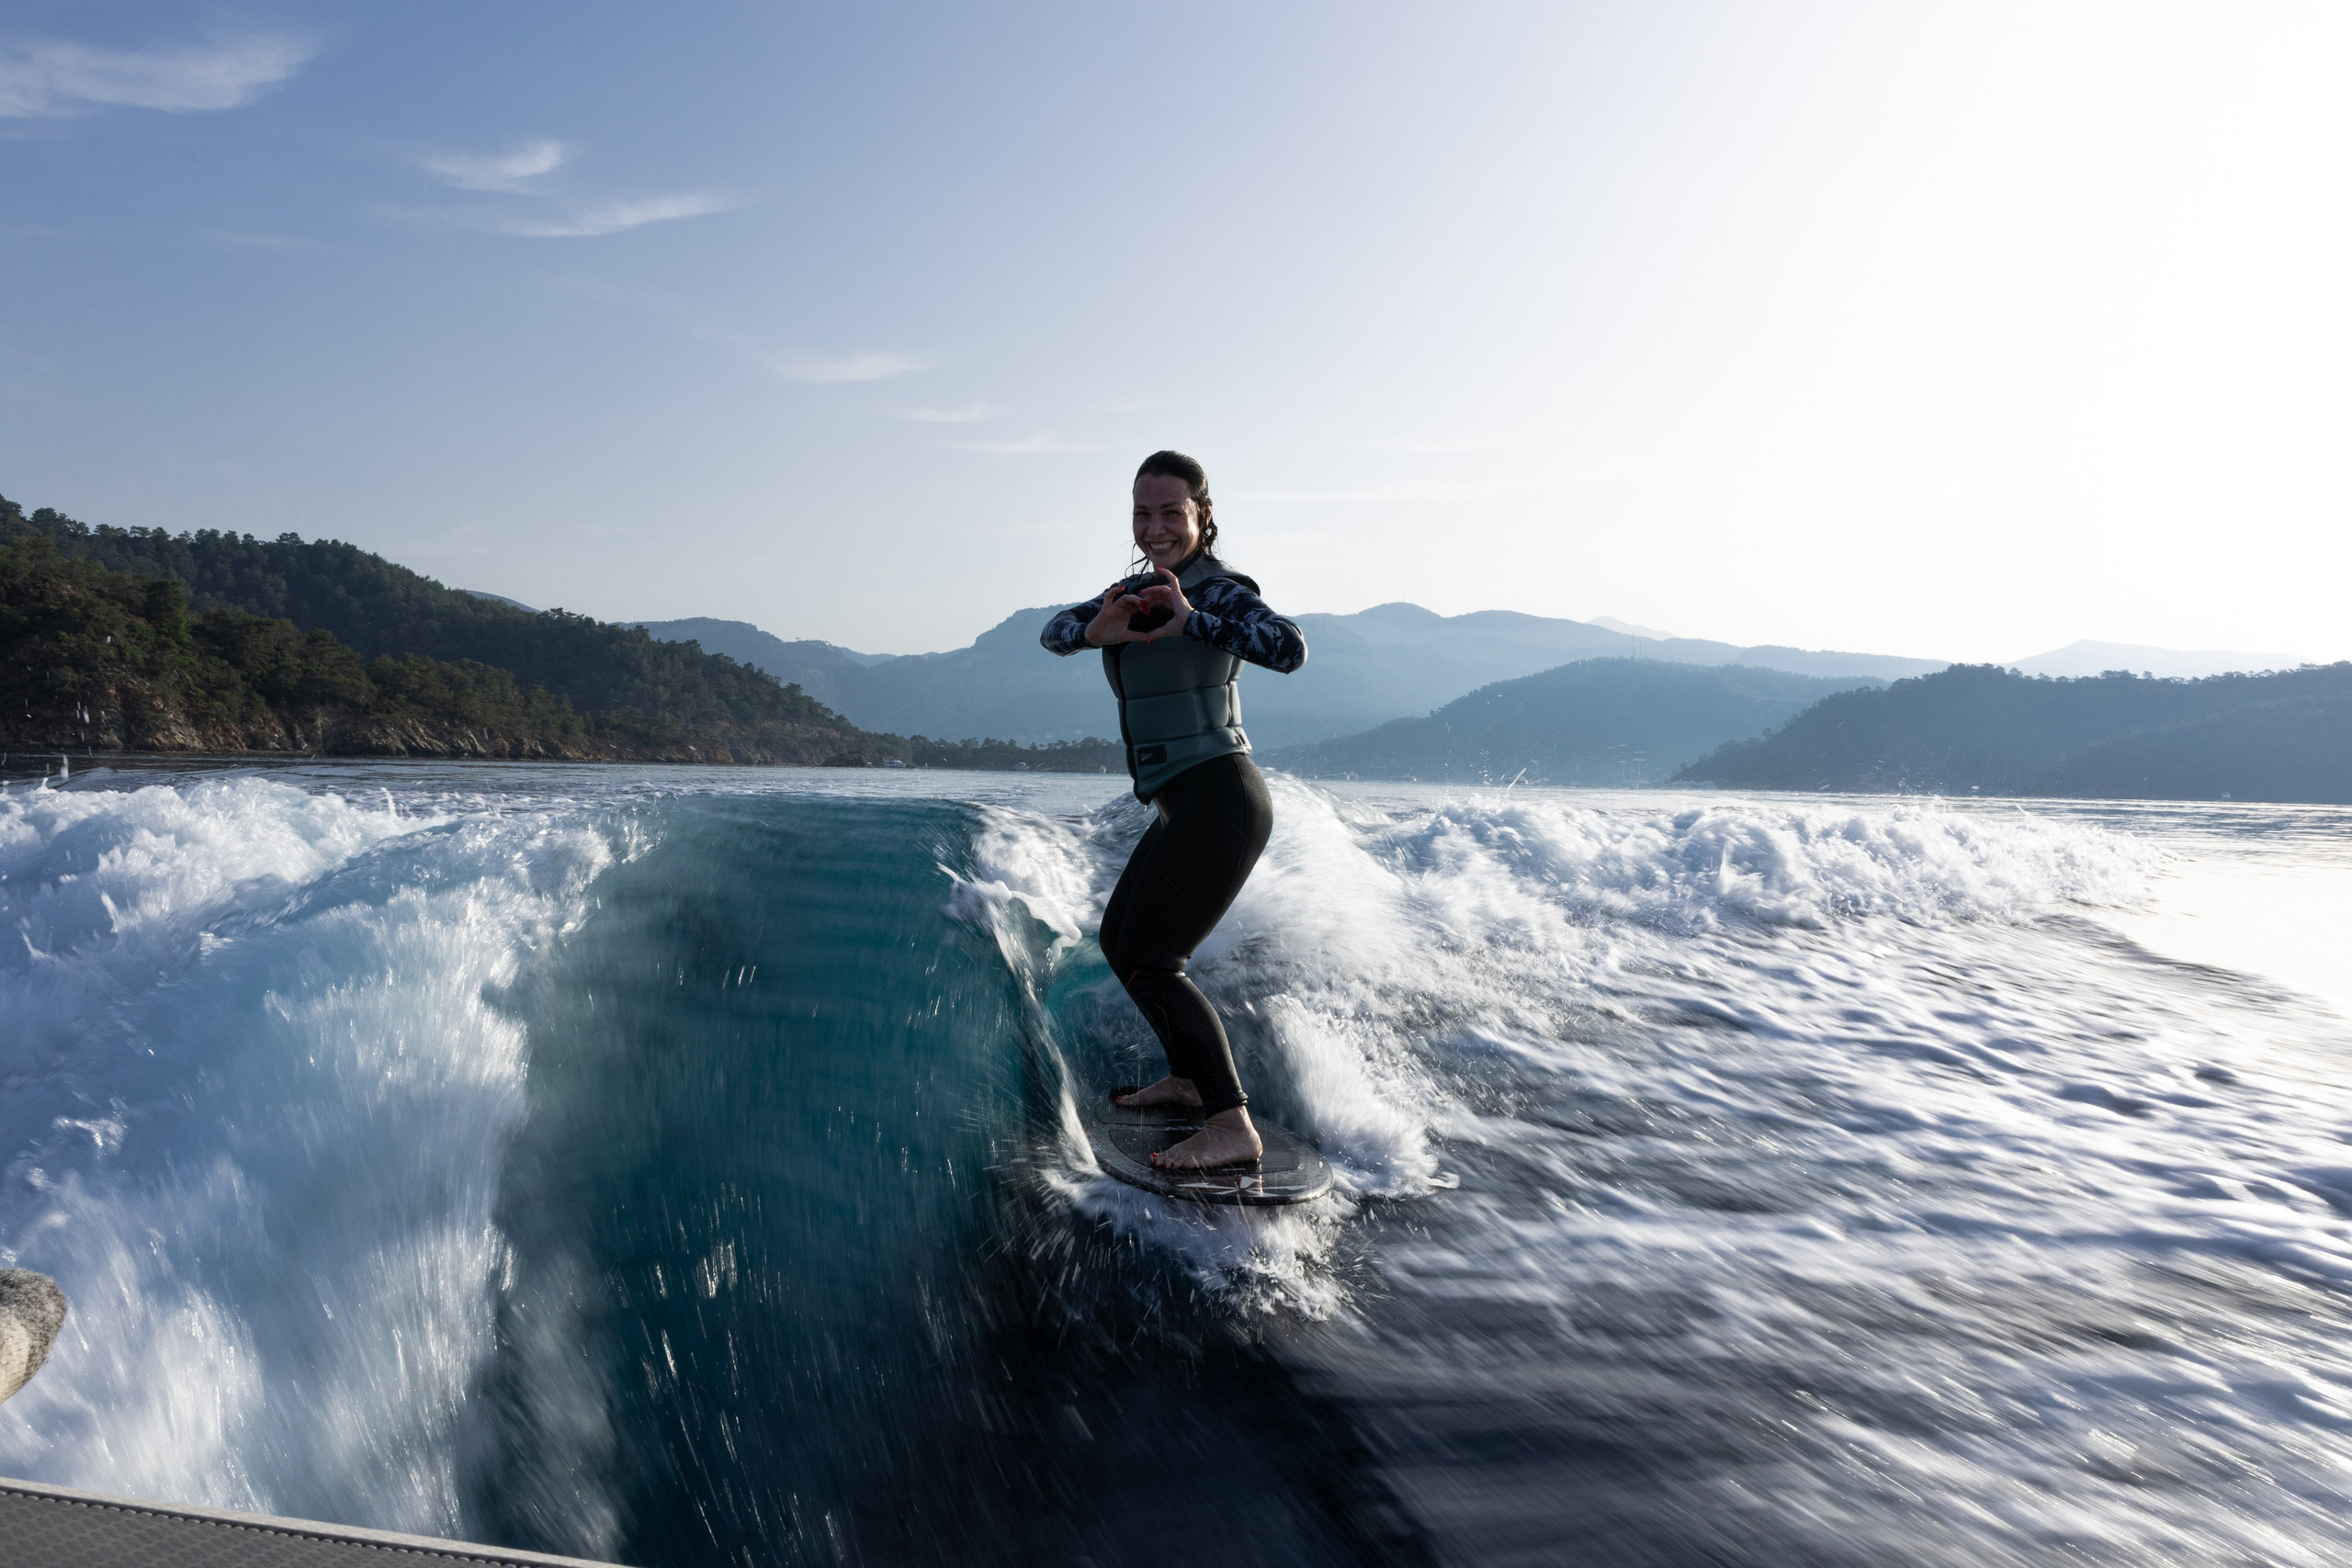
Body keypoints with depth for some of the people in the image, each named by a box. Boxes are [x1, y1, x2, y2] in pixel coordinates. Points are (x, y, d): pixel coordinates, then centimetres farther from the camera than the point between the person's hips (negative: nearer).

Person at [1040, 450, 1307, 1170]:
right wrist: (1098, 631, -17)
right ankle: (1188, 1076, 35)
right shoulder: (1137, 590, 14)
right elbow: (1055, 632, 4)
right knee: (1119, 939, 22)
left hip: (1218, 796, -10)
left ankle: (1232, 1126, -16)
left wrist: (1192, 621, -35)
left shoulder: (1217, 590, -11)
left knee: (1149, 962, -16)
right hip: (1184, 808, 10)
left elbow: (1289, 649, -28)